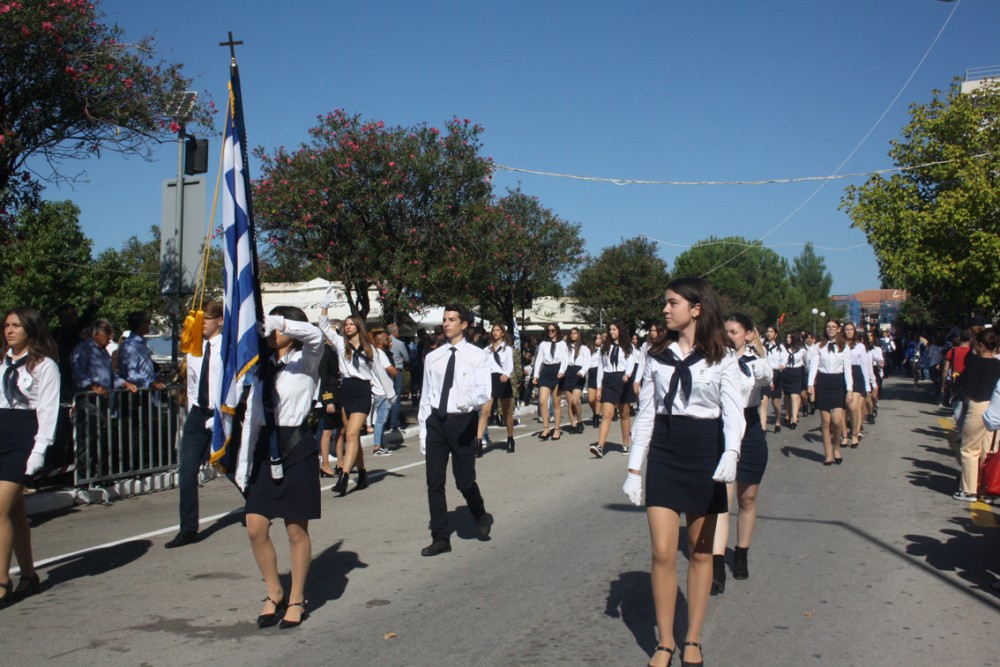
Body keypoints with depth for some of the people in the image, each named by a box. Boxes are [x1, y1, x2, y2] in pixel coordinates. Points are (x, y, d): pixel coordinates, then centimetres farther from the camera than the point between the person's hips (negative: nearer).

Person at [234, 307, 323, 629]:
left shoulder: (305, 361, -3)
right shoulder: (263, 368, 13)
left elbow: (314, 335, -29)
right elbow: (251, 417, 11)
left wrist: (278, 324, -29)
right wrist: (243, 465, 8)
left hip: (297, 447, -5)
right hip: (265, 448, 5)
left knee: (296, 529, 4)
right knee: (256, 528, 3)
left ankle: (296, 599, 20)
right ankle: (274, 594, 22)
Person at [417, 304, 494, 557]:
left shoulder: (477, 356, -2)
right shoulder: (432, 358, 8)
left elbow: (483, 392, -11)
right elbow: (426, 396, 11)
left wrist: (471, 401, -34)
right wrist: (423, 432, 9)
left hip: (462, 422, -3)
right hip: (436, 421, 4)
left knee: (464, 480, 1)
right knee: (434, 482, 4)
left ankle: (481, 516, 34)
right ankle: (440, 538, 15)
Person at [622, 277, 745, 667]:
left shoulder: (722, 358, -3)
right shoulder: (656, 356, 5)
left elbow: (733, 412, -12)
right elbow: (645, 413, 6)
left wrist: (731, 455, -30)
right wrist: (634, 467, 3)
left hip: (704, 450, -2)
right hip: (663, 450, 2)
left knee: (700, 552, 9)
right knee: (662, 553, -3)